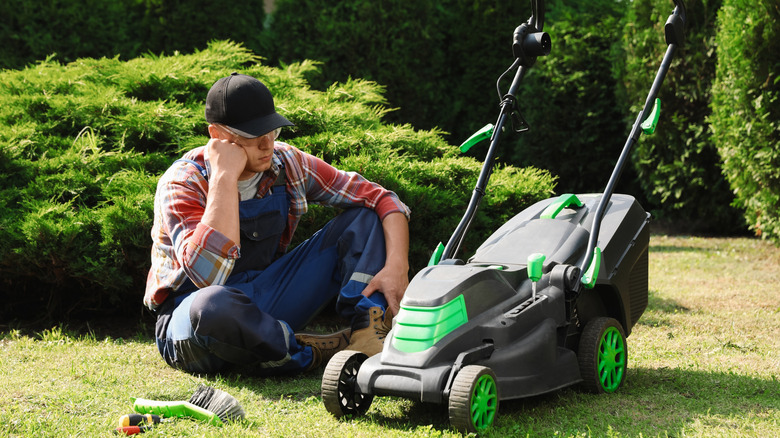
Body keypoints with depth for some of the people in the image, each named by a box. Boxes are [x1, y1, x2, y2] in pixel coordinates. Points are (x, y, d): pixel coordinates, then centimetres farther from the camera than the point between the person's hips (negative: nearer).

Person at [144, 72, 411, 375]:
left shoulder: (286, 164, -3)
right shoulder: (183, 184, -18)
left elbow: (382, 199, 0)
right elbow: (208, 274, -36)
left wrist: (397, 266, -18)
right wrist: (224, 176, -31)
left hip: (266, 305, 6)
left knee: (366, 216, -2)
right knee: (213, 306, -45)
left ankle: (367, 336, -22)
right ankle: (313, 355, -20)